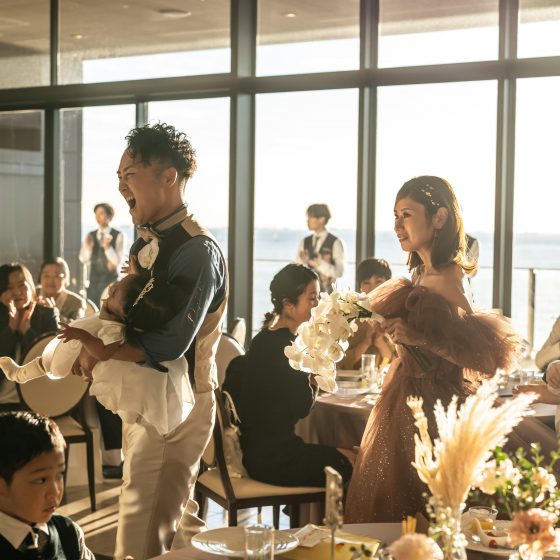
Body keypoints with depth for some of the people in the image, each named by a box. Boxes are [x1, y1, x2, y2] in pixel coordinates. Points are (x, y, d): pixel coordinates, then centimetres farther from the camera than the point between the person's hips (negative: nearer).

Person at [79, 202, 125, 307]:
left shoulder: (118, 236, -3)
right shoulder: (90, 236, 10)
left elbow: (118, 261, -8)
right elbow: (83, 259, 4)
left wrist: (107, 247, -24)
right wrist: (88, 247, -15)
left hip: (110, 280, -4)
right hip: (94, 279, 4)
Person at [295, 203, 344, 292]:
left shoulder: (335, 243, -2)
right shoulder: (304, 242, 11)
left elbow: (339, 271, -7)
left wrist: (321, 264, -20)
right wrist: (304, 262, -12)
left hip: (326, 289, -4)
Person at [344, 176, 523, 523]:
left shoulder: (446, 281, -18)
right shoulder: (422, 274, 7)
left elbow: (490, 351, -26)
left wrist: (422, 337, -28)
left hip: (428, 415, -9)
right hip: (408, 404, 9)